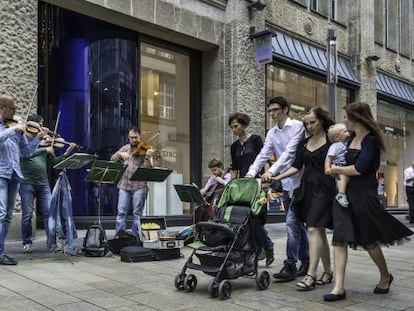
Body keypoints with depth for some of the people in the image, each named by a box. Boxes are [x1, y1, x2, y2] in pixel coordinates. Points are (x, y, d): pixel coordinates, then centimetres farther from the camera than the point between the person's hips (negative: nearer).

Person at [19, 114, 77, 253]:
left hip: (43, 183, 4)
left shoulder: (43, 142, 14)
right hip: (27, 183, -4)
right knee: (27, 215, 0)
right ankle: (27, 243, 14)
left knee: (49, 213, 0)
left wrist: (67, 153, 1)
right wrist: (45, 149, -24)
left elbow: (54, 161, 13)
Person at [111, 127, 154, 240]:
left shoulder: (145, 150, 0)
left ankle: (136, 236, 8)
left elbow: (147, 168, -10)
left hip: (139, 185, -3)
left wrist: (147, 158, -29)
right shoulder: (125, 148, 13)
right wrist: (120, 154, -10)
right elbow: (112, 159, 10)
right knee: (121, 212, 0)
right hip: (124, 185, 3)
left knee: (137, 213, 1)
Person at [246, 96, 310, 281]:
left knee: (292, 222, -13)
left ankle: (290, 266, -9)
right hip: (286, 183, 7)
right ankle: (306, 261, 23)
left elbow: (290, 152, -20)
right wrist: (251, 173, -14)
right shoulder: (271, 133, 11)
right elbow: (263, 155, 2)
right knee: (297, 224, 12)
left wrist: (272, 171, -30)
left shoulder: (297, 126, -8)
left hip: (299, 181, -7)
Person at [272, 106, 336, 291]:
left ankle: (311, 275, -14)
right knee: (319, 231, 10)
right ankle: (327, 271, 19)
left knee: (314, 229, -14)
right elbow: (296, 166, 12)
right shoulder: (304, 144, 14)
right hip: (307, 189, 6)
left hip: (323, 189, -6)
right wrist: (277, 178, 2)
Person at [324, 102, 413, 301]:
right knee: (339, 239, -4)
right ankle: (339, 287, -4)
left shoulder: (370, 141, -12)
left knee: (369, 241, 7)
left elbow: (359, 168, -21)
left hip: (364, 195, -7)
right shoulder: (352, 139, 12)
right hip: (346, 193, 7)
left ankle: (385, 277, 33)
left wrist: (337, 169, -8)